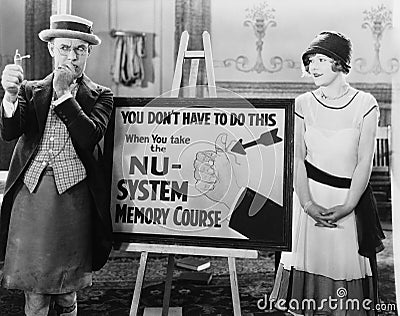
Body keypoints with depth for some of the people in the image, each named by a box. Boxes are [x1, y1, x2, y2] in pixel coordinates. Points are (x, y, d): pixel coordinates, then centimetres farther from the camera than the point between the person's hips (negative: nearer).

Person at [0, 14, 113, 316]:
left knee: (67, 288, 8)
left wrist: (64, 93, -12)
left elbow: (89, 137, -10)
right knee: (33, 286, 5)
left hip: (73, 193, -1)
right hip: (30, 192, 1)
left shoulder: (100, 96, 6)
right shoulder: (31, 91, 11)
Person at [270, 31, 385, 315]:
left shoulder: (365, 104, -4)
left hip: (350, 196, -1)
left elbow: (365, 162, -6)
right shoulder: (303, 104, 1)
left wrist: (347, 206, -13)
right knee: (308, 258, 6)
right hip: (309, 195, 2)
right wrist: (307, 204, -11)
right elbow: (297, 158, -1)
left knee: (347, 263, 2)